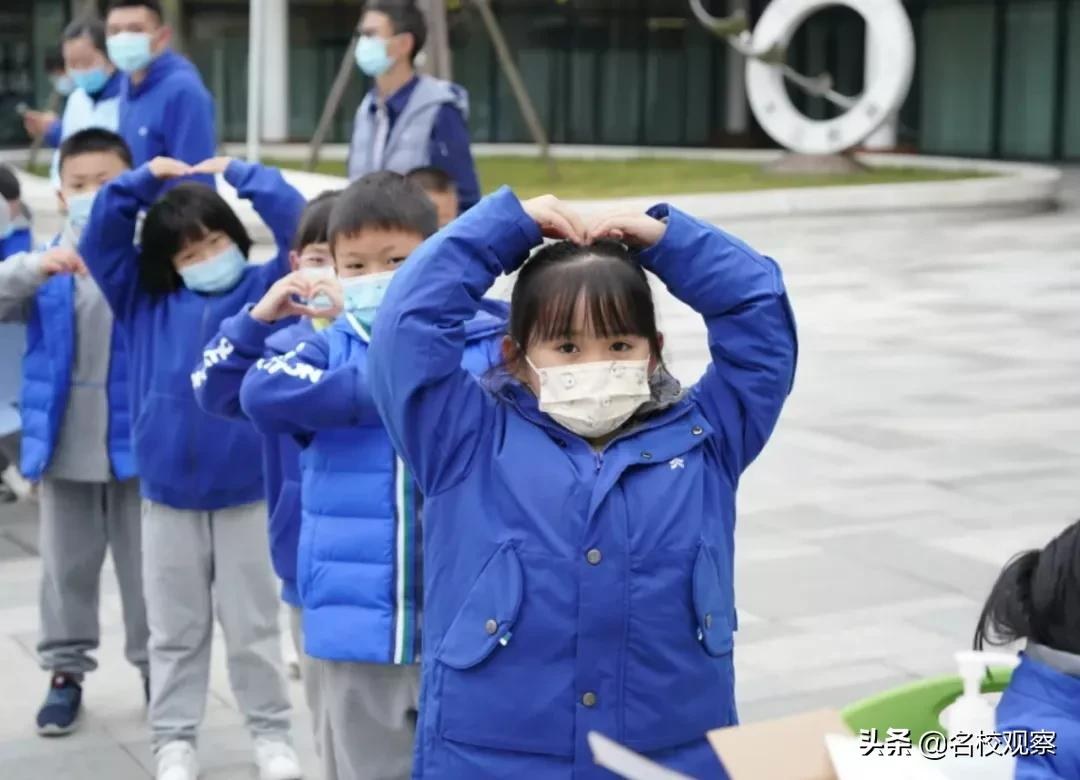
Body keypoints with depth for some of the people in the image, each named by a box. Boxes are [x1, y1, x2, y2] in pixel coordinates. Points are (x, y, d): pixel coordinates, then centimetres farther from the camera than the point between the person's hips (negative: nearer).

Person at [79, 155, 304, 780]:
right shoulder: (145, 299, 5)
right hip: (168, 496, 2)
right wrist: (144, 180, -3)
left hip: (247, 492, -2)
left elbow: (302, 230, -12)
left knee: (254, 625, 9)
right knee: (176, 629, 12)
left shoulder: (263, 288, -2)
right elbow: (100, 240, 3)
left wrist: (242, 175, -8)